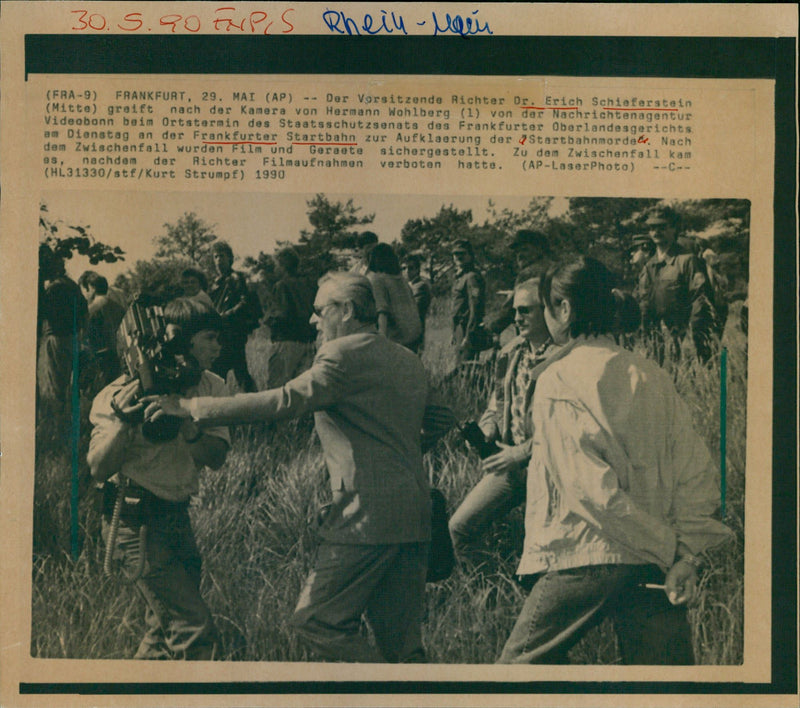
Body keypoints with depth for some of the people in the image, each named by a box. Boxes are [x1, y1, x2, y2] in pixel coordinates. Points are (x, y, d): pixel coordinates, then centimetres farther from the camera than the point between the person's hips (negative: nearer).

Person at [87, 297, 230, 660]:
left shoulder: (211, 387, 2)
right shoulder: (129, 391, -16)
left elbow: (217, 457, -5)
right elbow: (98, 468, -17)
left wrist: (191, 430, -24)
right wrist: (123, 423, -33)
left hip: (176, 515, 7)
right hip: (136, 521, -7)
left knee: (165, 633, 18)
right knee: (195, 633, -11)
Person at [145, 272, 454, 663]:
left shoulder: (344, 353, -8)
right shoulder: (408, 360, 18)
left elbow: (285, 400, -16)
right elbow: (438, 420, 26)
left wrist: (191, 407, -13)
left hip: (368, 516, -9)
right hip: (415, 514, 9)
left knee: (314, 620, -2)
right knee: (400, 641, 11)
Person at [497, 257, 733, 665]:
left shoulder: (557, 382, -7)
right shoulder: (652, 375, 8)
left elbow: (592, 486, -15)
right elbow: (698, 472, 3)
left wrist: (667, 548, -9)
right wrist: (686, 554, 0)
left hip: (585, 559, -5)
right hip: (655, 563, 5)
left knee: (521, 662, 9)